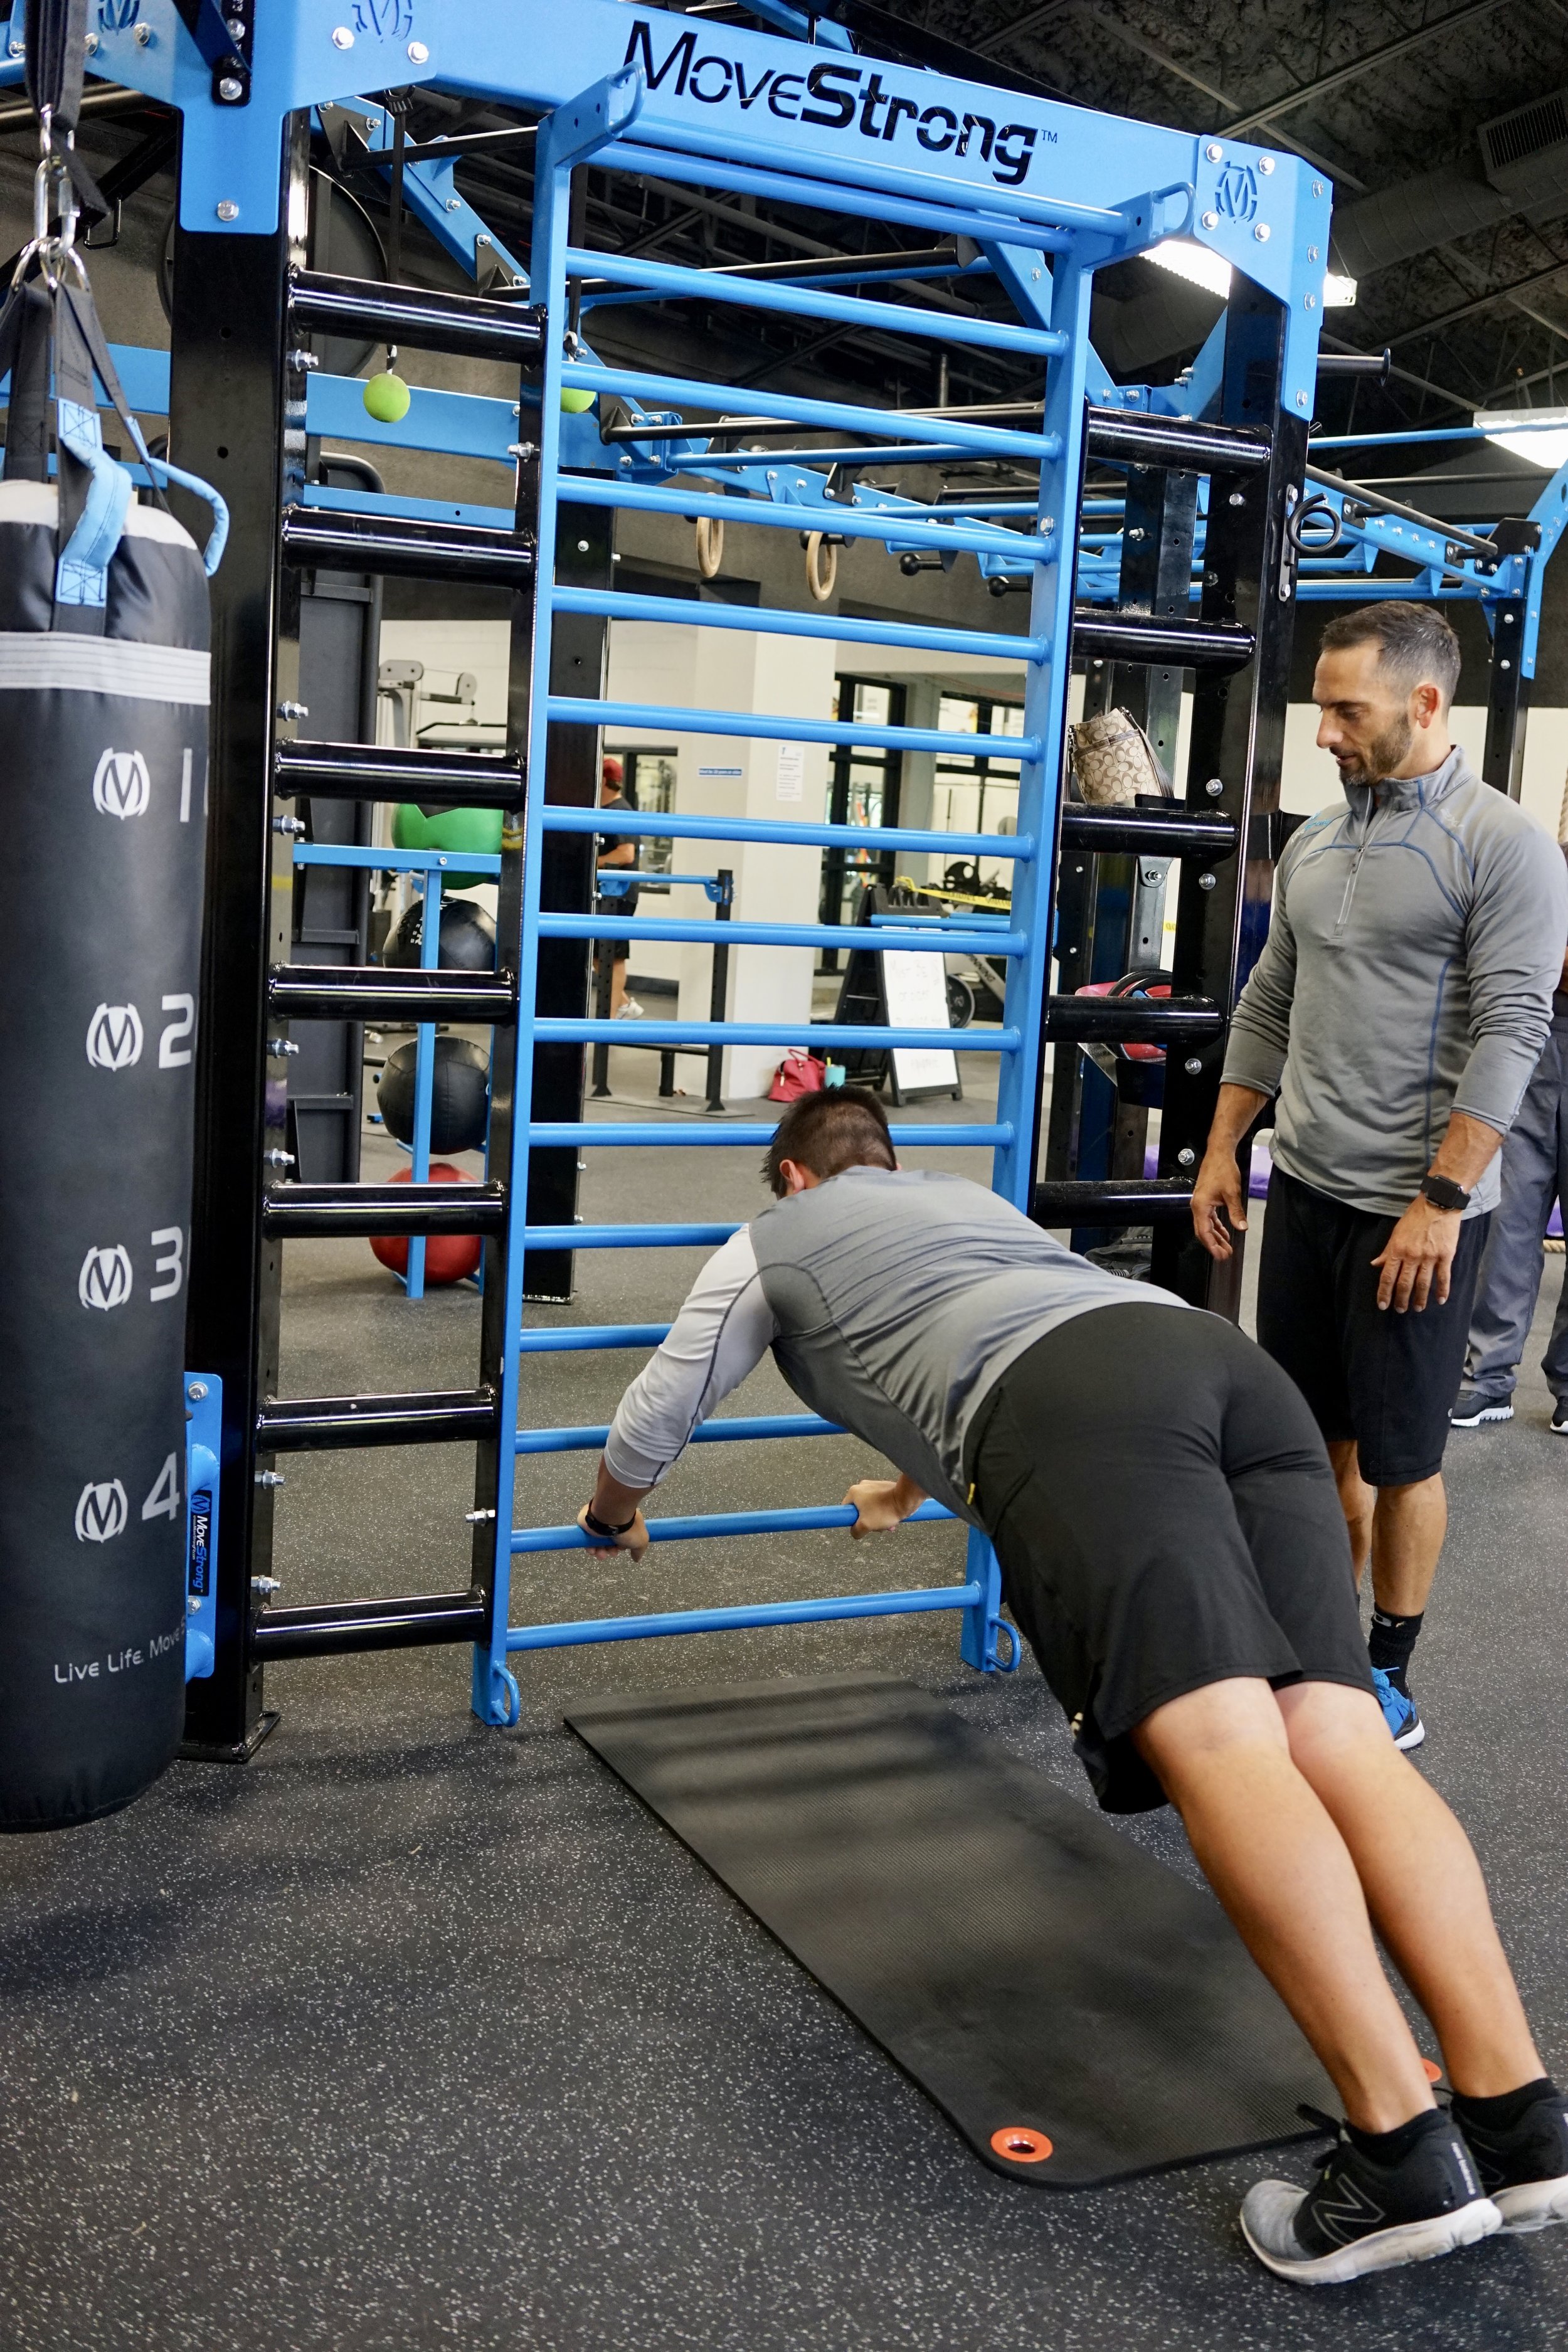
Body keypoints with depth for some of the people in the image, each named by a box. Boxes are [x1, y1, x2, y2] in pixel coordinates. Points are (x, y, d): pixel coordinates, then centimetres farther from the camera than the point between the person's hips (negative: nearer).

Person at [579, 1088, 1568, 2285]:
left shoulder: (771, 1243, 30)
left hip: (1072, 1407, -6)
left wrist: (613, 1516, 61)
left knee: (1218, 1742, -18)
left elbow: (657, 1418, 39)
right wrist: (905, 1494, 80)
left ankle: (1402, 2153, -29)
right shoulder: (970, 1197, 45)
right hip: (1232, 1362, 6)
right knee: (1338, 1734, -7)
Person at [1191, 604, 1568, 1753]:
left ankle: (1389, 1680, 18)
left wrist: (1441, 1201, -21)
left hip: (1414, 1209, -6)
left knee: (1397, 1453, 4)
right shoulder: (1317, 841, 10)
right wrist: (1223, 1149, 10)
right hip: (1306, 1186, 7)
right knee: (1313, 1431, 14)